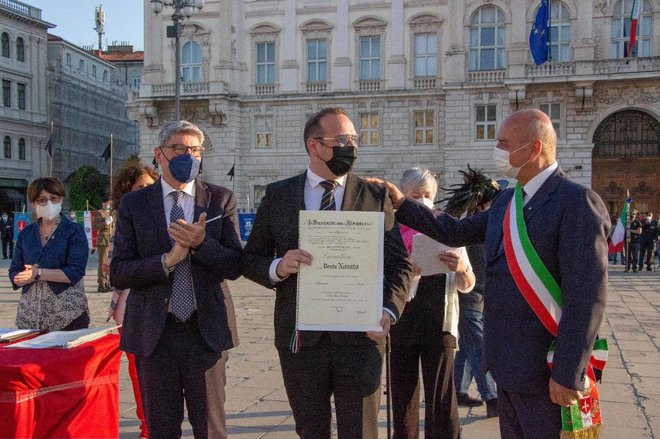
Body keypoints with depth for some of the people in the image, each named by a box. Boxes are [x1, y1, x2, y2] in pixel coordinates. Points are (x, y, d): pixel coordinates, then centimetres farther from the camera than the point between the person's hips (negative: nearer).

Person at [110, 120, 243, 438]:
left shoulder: (220, 200, 1)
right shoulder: (133, 204, 2)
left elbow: (235, 267, -3)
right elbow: (118, 274, -4)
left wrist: (202, 242, -20)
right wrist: (167, 260, -18)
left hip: (204, 329, 0)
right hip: (153, 331, 1)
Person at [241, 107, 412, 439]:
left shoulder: (375, 197, 3)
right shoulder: (277, 196, 4)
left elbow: (399, 264, 2)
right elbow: (250, 260, 6)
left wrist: (388, 311, -15)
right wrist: (277, 268, -16)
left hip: (360, 335, 0)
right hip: (300, 337, 1)